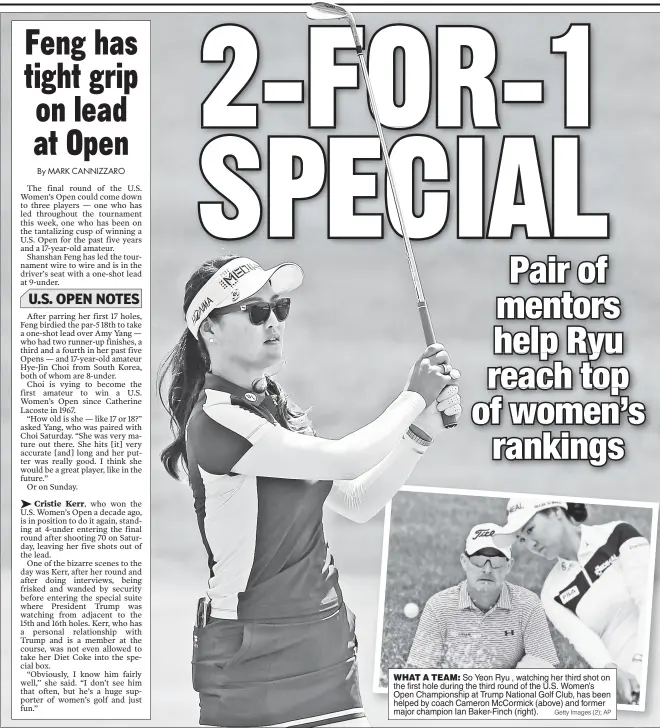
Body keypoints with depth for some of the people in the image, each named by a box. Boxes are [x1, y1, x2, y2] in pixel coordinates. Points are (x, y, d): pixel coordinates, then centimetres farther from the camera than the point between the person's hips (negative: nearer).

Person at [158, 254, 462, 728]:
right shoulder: (215, 419, -16)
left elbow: (358, 502, 14)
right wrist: (414, 396, -7)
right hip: (256, 655, -8)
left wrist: (423, 428, 2)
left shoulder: (276, 405, 11)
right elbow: (344, 460, -21)